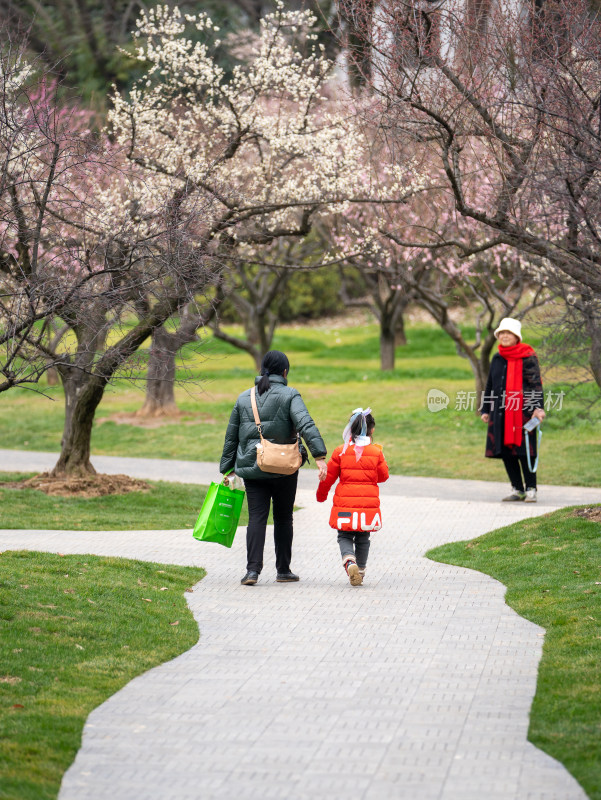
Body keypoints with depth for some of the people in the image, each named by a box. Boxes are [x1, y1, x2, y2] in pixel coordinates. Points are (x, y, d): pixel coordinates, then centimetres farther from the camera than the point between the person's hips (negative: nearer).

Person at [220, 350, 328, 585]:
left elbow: (231, 437, 11)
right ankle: (283, 570, 18)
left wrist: (226, 469, 17)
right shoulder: (289, 395, -5)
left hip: (252, 468, 2)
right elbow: (306, 425, -20)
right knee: (283, 518, 11)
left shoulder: (244, 398, 8)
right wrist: (319, 456, -25)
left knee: (256, 518, 1)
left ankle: (252, 570, -13)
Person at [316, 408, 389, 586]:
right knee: (362, 539, 16)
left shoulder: (340, 451, -3)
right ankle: (360, 571, 22)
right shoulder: (376, 452, -2)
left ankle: (349, 561, -20)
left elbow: (328, 477, 4)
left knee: (344, 536, 8)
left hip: (344, 505, -1)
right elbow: (383, 476, 10)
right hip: (368, 504, 1)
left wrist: (321, 495, 20)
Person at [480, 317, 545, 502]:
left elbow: (536, 384, -8)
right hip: (500, 412, 6)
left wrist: (538, 407, -19)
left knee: (524, 451, -6)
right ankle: (517, 489, 14)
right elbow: (490, 385, 21)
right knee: (505, 452, 5)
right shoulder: (497, 359, 14)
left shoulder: (528, 358, -3)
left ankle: (531, 489, 4)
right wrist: (485, 409, 18)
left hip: (522, 411, -6)